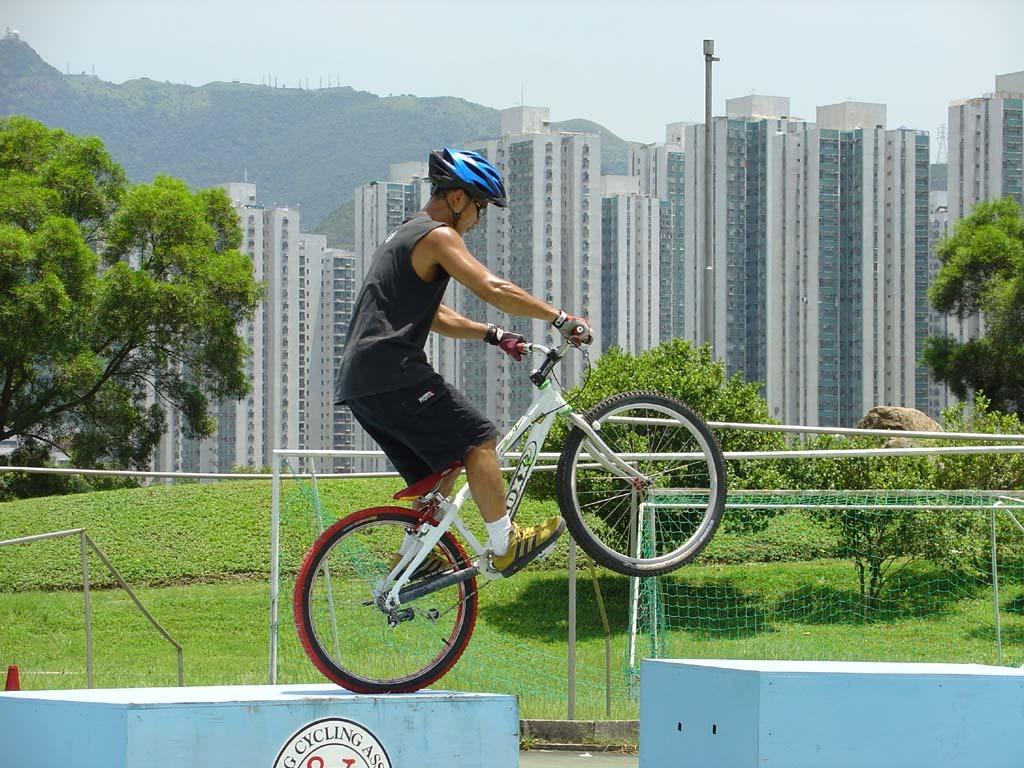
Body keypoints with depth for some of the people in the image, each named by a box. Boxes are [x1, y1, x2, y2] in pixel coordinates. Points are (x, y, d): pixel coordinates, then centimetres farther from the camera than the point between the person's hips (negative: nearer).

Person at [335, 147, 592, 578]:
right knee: (477, 441, -7)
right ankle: (504, 546, -7)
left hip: (358, 384, 10)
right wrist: (561, 318, -11)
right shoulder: (437, 236, -6)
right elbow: (494, 291, -16)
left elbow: (437, 318, 32)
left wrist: (494, 336, 22)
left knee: (444, 465, 15)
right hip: (393, 375, -10)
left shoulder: (404, 237, 27)